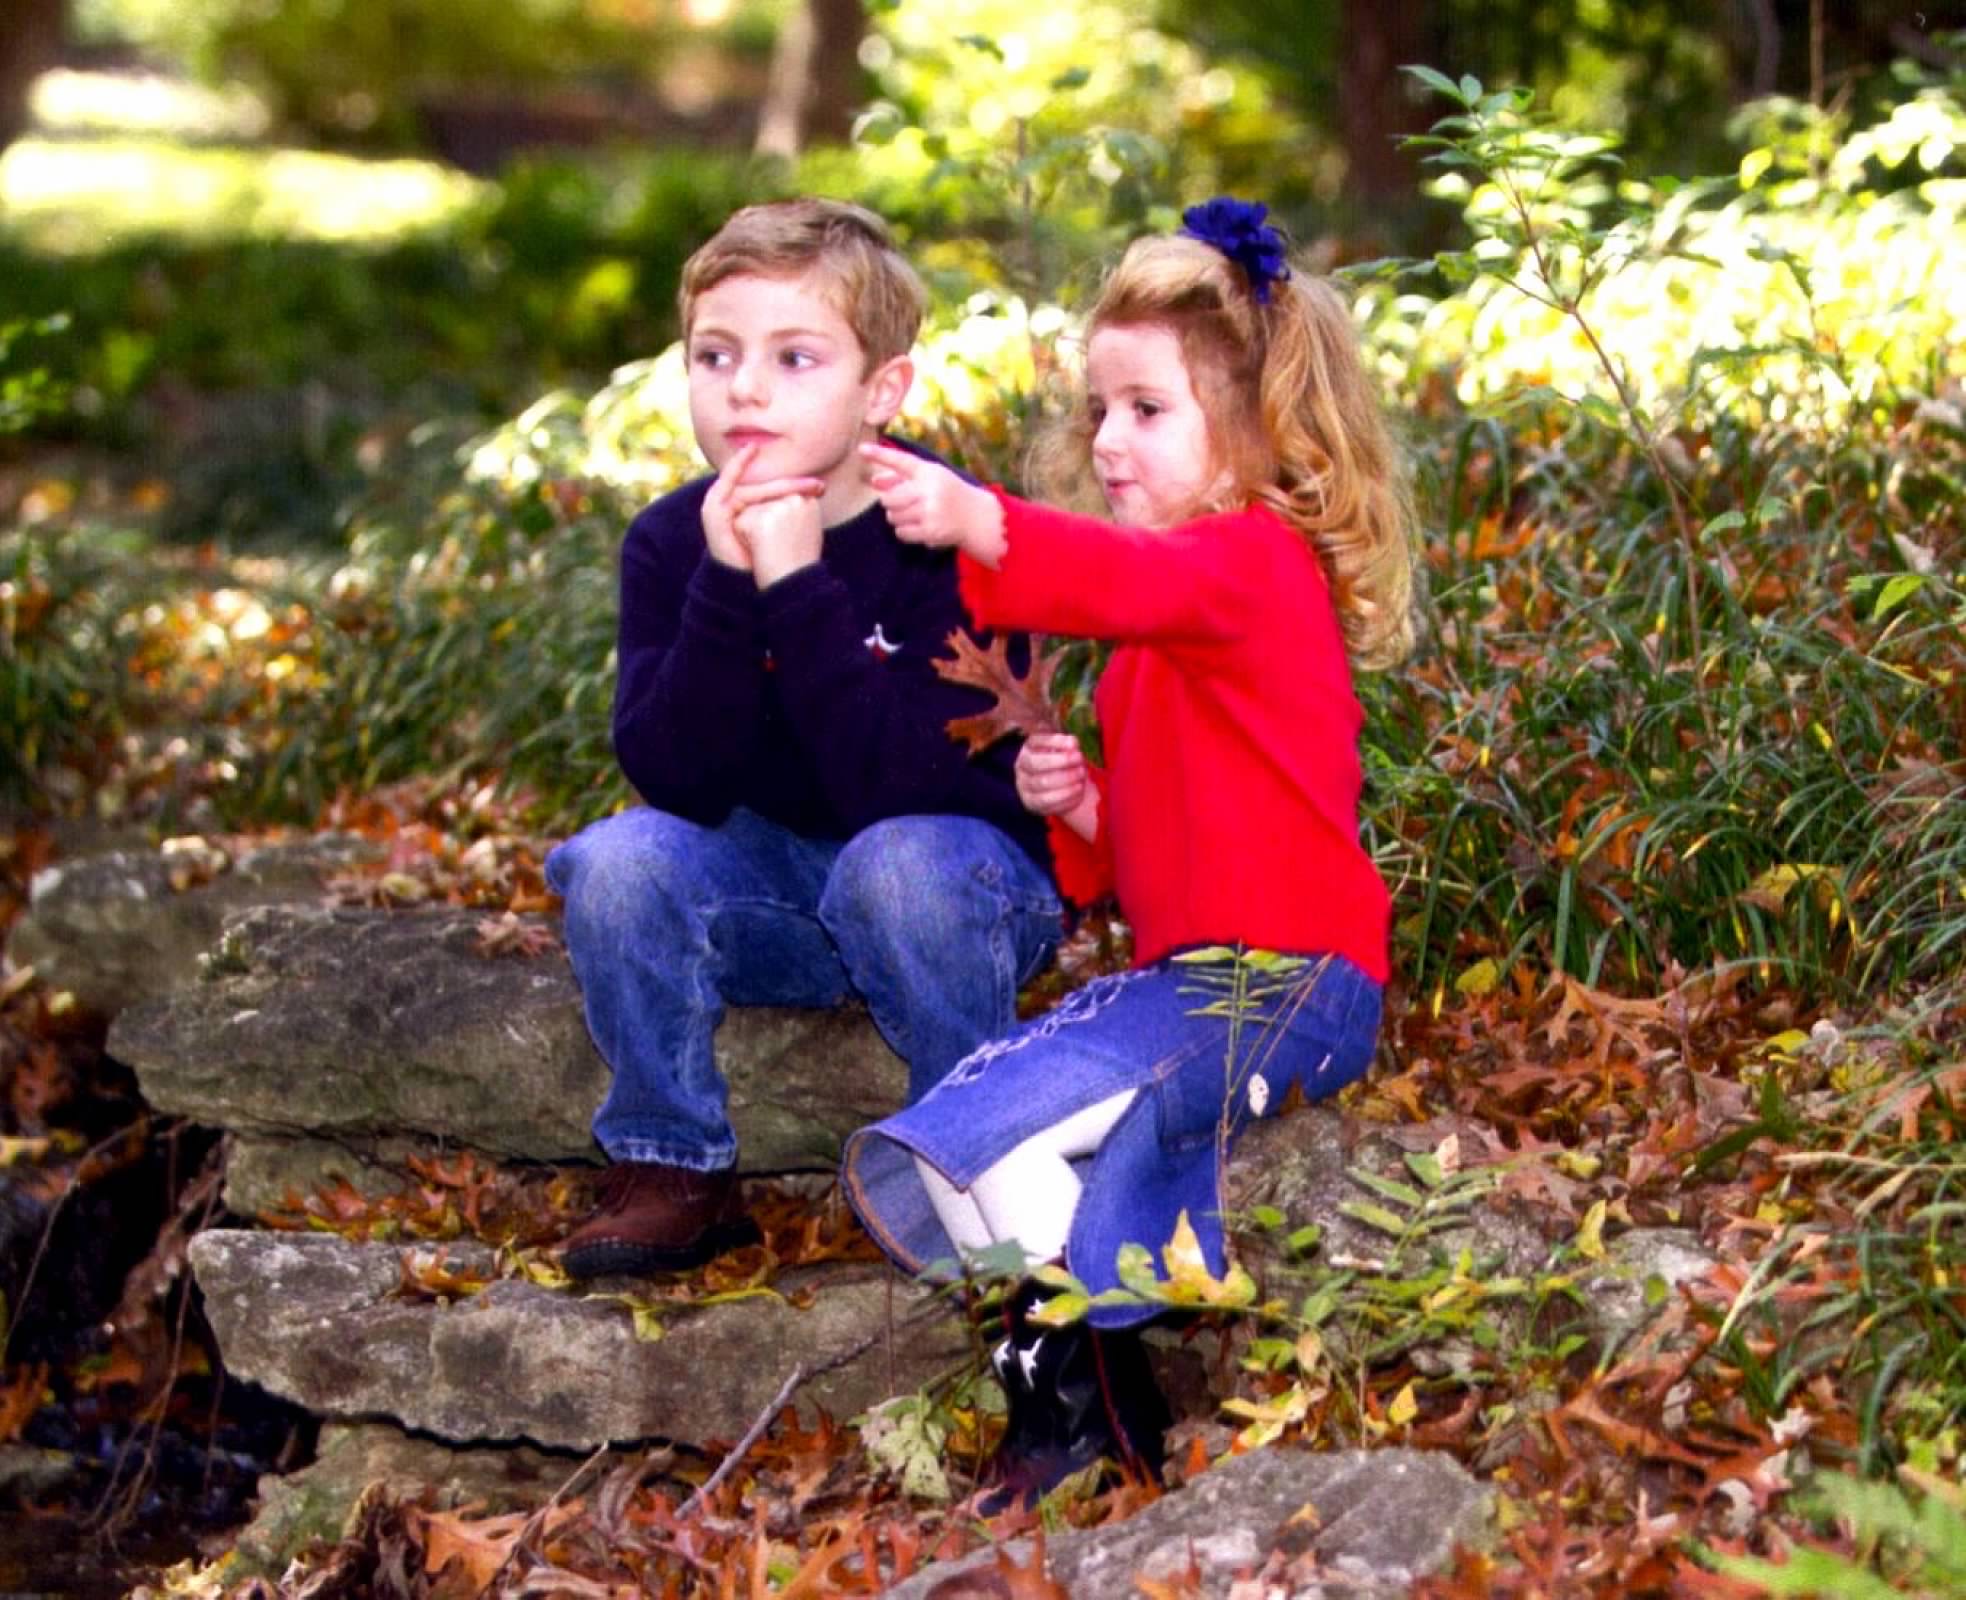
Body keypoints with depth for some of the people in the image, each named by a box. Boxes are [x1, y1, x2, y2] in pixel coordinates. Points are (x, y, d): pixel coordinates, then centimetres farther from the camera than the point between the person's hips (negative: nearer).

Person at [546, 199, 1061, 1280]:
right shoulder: (673, 541, -8)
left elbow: (903, 788, -30)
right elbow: (672, 781, -19)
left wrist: (798, 587, -36)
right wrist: (724, 585, -31)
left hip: (963, 879, -3)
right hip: (771, 889, 4)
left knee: (897, 864, -35)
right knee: (621, 857, -23)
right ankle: (674, 1170, -5)